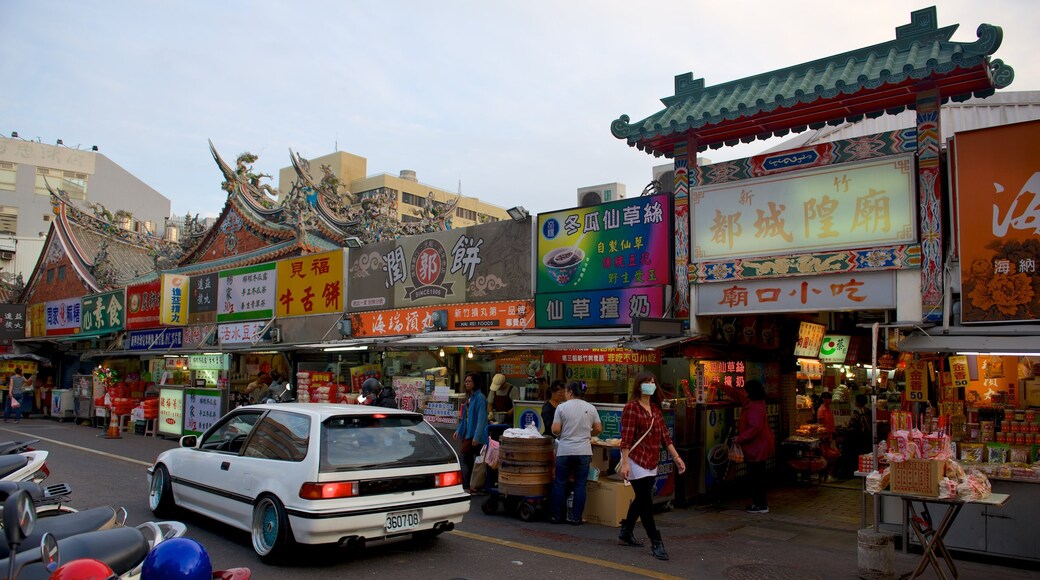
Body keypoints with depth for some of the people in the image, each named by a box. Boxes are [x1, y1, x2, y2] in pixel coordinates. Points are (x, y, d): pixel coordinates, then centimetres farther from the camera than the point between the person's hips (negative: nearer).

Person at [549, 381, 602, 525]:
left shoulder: (562, 407, -4)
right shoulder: (591, 408, 3)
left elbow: (555, 430, -7)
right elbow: (598, 429, 5)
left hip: (565, 451, -1)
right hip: (583, 451, 2)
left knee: (560, 484, 9)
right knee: (580, 485, 7)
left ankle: (556, 516, 16)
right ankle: (576, 517, 9)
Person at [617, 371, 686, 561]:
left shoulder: (655, 408, 12)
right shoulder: (631, 407, -12)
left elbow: (664, 435, 12)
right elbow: (626, 438, -16)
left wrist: (676, 456, 7)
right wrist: (624, 463, -22)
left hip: (652, 462, 8)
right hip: (637, 460, -8)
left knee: (641, 500, 16)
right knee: (646, 502, -4)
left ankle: (625, 534, 31)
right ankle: (656, 543, 3)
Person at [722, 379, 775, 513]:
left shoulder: (756, 408, -23)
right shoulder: (750, 403, 9)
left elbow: (755, 428, -28)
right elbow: (737, 394, 22)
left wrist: (740, 438, -20)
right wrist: (721, 386, 18)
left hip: (758, 448, -11)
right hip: (758, 447, 11)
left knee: (756, 476, -4)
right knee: (757, 476, 16)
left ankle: (761, 505, 3)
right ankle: (759, 502, 25)